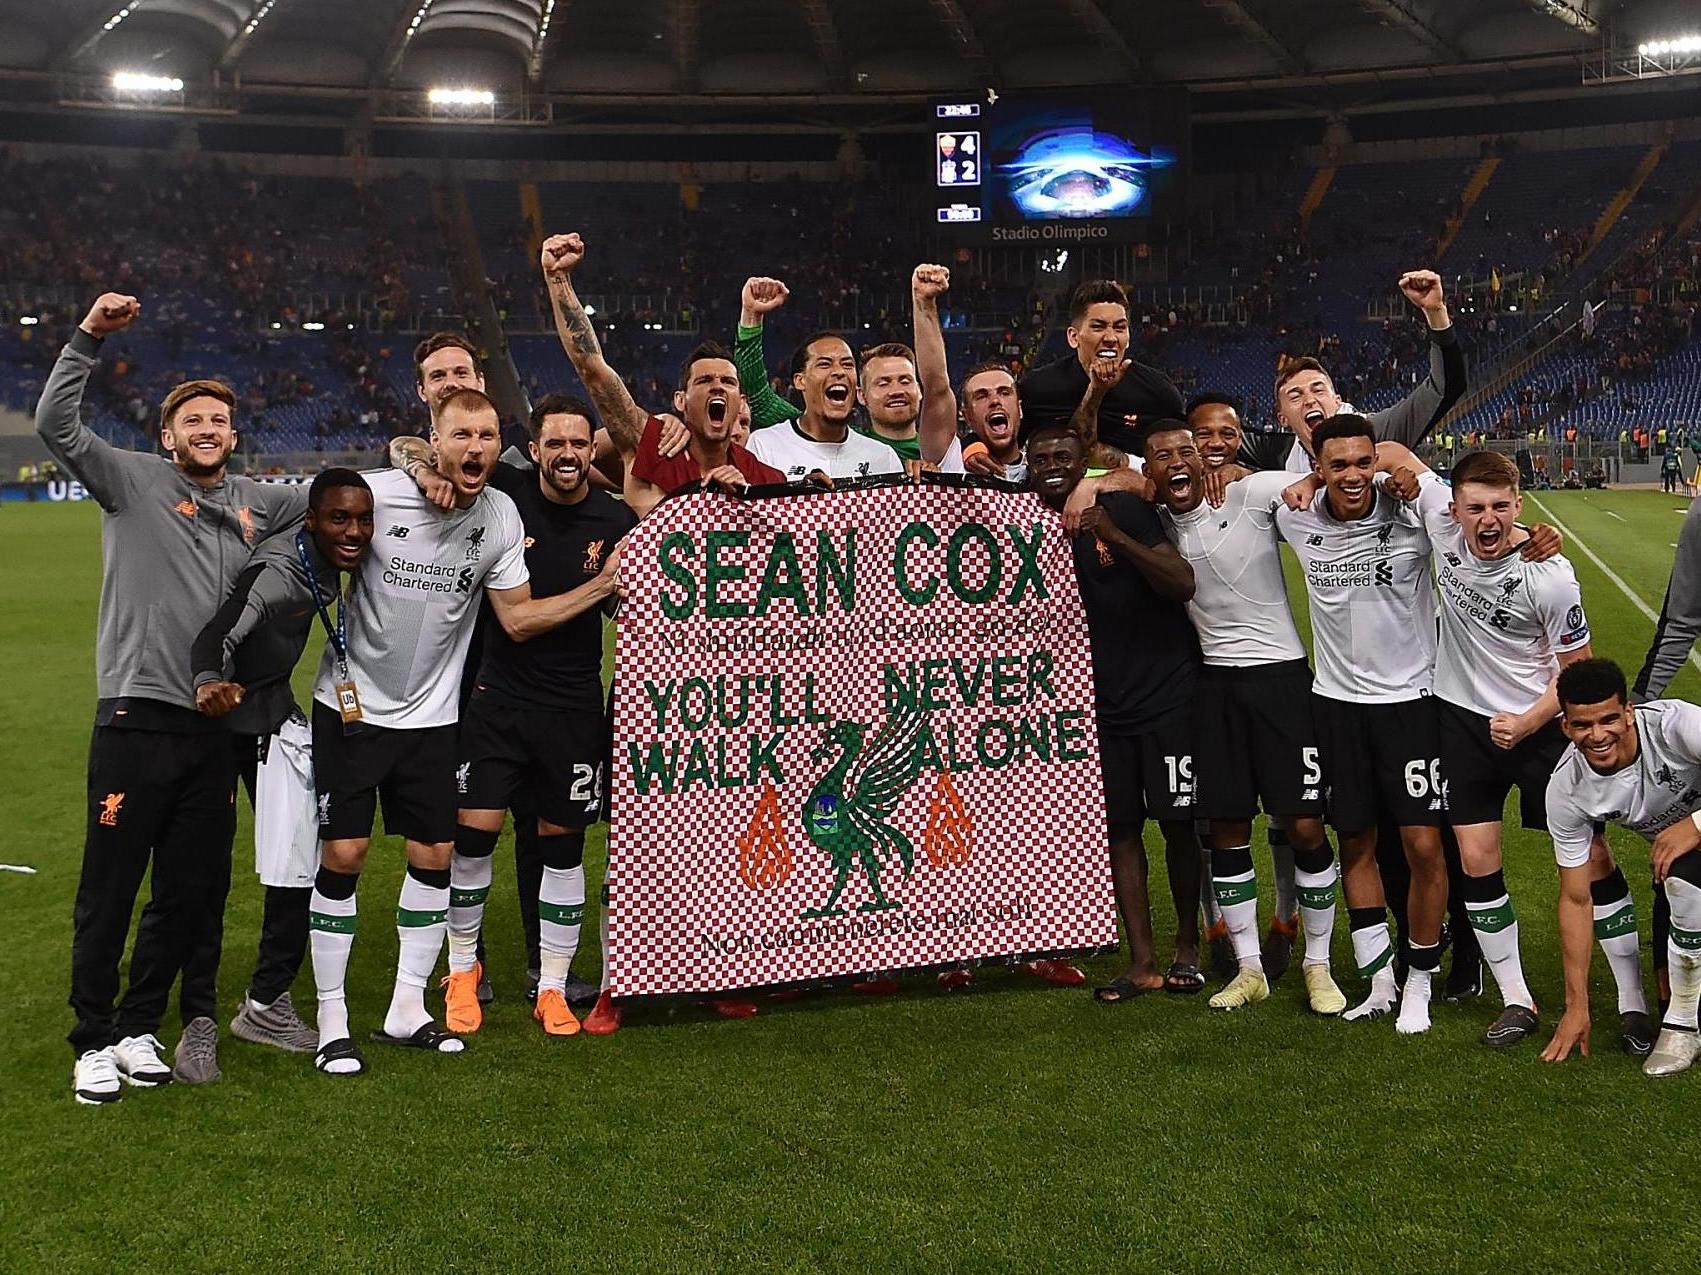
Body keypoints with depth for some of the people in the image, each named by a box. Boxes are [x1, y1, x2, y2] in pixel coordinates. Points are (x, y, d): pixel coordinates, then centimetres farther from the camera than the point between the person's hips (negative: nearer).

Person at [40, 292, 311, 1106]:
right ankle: (93, 1042, 16)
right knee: (109, 890, 2)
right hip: (136, 718, -4)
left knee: (190, 893, 11)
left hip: (214, 727, 5)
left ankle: (140, 1029, 26)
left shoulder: (255, 503, 13)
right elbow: (55, 424, -10)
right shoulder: (132, 481, 2)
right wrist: (88, 338, -17)